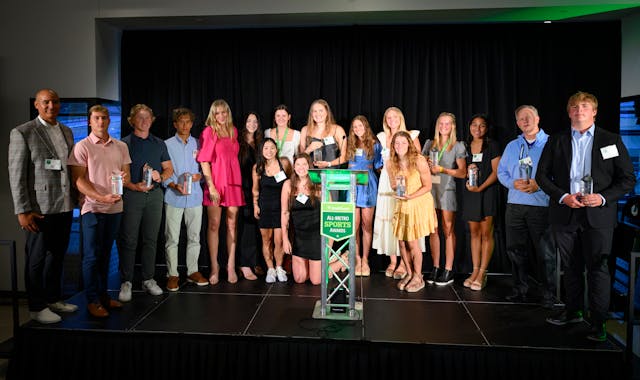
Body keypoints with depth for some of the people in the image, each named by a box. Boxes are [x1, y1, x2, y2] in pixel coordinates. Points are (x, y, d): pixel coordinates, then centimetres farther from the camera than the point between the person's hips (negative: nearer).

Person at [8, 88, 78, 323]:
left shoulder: (66, 132, 12)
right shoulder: (22, 133, -7)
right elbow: (16, 175, -10)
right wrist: (23, 211, -14)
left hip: (64, 207, 6)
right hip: (40, 209, -6)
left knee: (57, 256, 16)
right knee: (37, 260, 6)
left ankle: (54, 299, 31)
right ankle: (37, 307, 20)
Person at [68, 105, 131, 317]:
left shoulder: (121, 147, 10)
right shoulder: (82, 146, -3)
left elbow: (126, 173, 13)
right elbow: (79, 180, -9)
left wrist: (124, 178, -12)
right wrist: (101, 197, -21)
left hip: (115, 207, 4)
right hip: (92, 208, -4)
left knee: (106, 254, 13)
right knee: (92, 256, 0)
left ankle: (103, 295, 24)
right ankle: (92, 300, 10)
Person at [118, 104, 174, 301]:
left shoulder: (159, 144, 14)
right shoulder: (124, 143, 3)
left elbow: (169, 168, 16)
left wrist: (161, 176, -5)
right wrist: (134, 186, -16)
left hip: (154, 194, 3)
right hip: (131, 195, -3)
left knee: (151, 239, 7)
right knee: (128, 240, -2)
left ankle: (148, 279, 16)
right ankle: (126, 282, 6)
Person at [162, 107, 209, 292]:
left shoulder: (198, 144, 10)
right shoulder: (167, 145, 3)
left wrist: (198, 176, -8)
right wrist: (175, 186, -14)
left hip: (195, 197, 2)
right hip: (174, 198, -2)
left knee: (194, 237, 7)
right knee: (172, 238, -1)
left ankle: (193, 271, 19)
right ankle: (172, 274, 9)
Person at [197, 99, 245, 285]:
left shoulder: (233, 131, 12)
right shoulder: (208, 131, -2)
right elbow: (204, 161, -7)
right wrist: (211, 186, -13)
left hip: (233, 182, 4)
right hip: (215, 183, -4)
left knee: (232, 224, 3)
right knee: (214, 224, 1)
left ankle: (231, 266, 10)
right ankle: (214, 267, 9)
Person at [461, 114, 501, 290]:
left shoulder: (492, 146, 0)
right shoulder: (465, 146, 13)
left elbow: (496, 171, -6)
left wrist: (480, 188, -16)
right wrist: (467, 170, -2)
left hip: (487, 192, -4)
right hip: (469, 192, 4)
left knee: (486, 233, -3)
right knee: (474, 232, 6)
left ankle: (482, 273, 1)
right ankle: (475, 271, 11)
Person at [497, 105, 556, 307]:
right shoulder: (512, 146, 16)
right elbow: (501, 171, 14)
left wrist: (539, 185, -17)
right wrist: (513, 183, -5)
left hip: (541, 205, -5)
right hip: (514, 206, 5)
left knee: (545, 252, 1)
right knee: (515, 249, 10)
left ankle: (548, 294, 13)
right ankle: (520, 289, 23)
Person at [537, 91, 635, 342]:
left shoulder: (611, 140, 4)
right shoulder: (556, 141, 7)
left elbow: (628, 178, 2)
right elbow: (542, 175, 5)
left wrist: (603, 197, -13)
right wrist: (562, 196, -10)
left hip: (598, 215, -2)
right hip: (564, 214, 2)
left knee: (597, 269, -1)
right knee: (571, 267, 13)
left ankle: (598, 323, 9)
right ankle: (573, 311, 29)